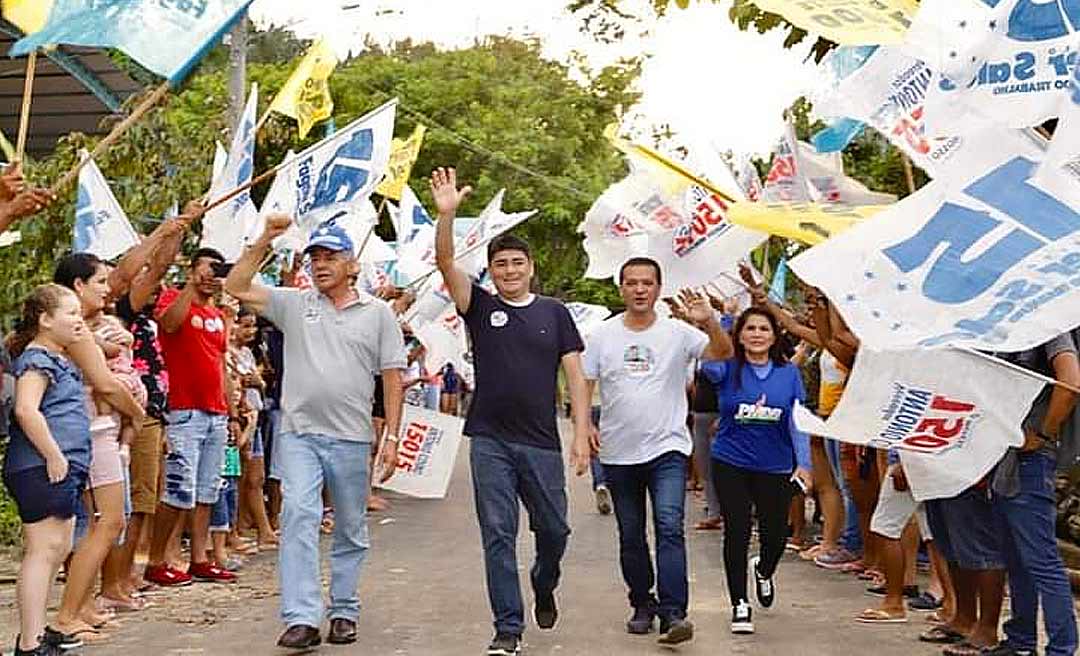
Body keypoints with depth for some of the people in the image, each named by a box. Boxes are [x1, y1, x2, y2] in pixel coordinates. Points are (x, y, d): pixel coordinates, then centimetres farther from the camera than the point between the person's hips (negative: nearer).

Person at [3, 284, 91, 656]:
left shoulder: (59, 361, 20)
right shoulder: (36, 359, -11)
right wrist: (54, 456, -23)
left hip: (62, 471, 10)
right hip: (41, 469, -10)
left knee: (58, 550, 15)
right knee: (43, 551, -9)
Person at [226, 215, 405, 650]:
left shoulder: (377, 312, 5)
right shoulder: (293, 304, 7)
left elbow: (392, 378, 4)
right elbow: (236, 287, 0)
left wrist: (392, 437, -2)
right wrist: (266, 239, -6)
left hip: (352, 438, 0)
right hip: (299, 434, 0)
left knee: (351, 530, 11)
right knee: (298, 518, -13)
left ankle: (344, 611, 25)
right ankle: (302, 619, -14)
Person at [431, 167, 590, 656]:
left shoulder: (554, 312, 6)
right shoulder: (481, 307, 3)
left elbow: (575, 375, 4)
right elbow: (445, 262, -11)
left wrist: (581, 435, -4)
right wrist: (446, 214, -26)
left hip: (541, 442, 1)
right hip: (490, 441, -1)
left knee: (554, 530, 10)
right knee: (498, 536, 1)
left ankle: (543, 588, 41)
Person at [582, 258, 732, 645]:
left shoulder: (678, 334, -1)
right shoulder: (602, 336, 4)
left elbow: (724, 353, -11)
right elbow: (583, 384, 6)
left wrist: (708, 321, -30)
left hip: (667, 448, -3)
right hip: (618, 453, 3)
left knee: (670, 526, -17)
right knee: (630, 536, 12)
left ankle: (673, 613, -17)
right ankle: (642, 604, 28)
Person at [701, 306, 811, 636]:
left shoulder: (789, 373, 2)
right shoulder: (728, 369, -4)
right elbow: (709, 364, -27)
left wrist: (804, 464, -7)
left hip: (775, 467, 2)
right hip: (731, 463, -2)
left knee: (776, 534, 6)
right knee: (737, 533, 0)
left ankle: (763, 570, 42)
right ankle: (740, 604, 16)